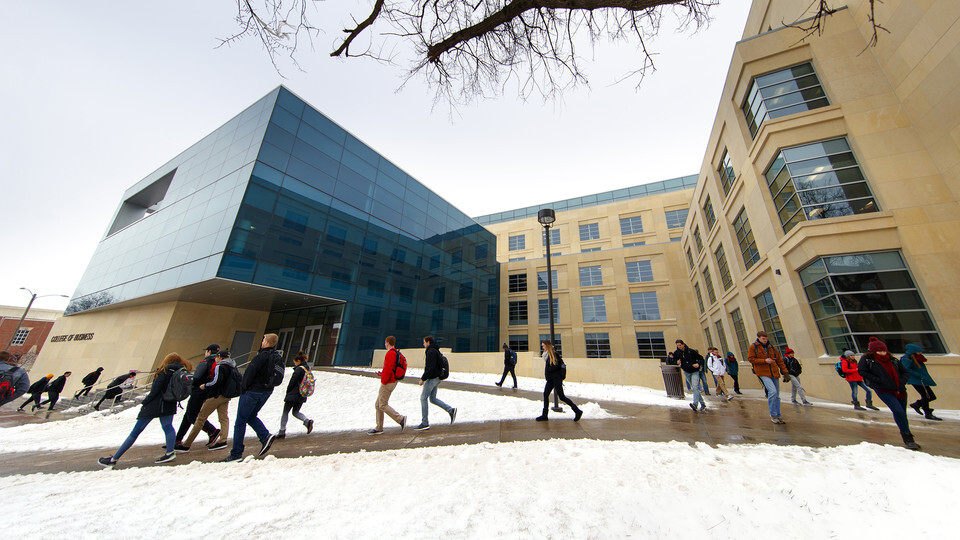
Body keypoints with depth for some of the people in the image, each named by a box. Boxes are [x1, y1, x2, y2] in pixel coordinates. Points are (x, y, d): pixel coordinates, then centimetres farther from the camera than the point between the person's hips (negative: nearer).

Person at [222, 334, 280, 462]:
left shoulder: (262, 356, -21)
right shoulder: (276, 356, 4)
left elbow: (250, 371, -21)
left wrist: (243, 387, -5)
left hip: (253, 391, -8)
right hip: (267, 390, 8)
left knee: (240, 421, 6)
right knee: (251, 417, 23)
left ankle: (236, 453, 13)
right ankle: (266, 436, 5)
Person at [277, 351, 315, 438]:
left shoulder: (299, 369, -15)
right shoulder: (308, 369, 9)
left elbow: (292, 382, -14)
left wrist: (287, 392, -2)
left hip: (293, 394, -7)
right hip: (302, 396, 8)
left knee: (285, 413, 8)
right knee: (296, 412, 17)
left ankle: (282, 432, 12)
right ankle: (307, 421, -5)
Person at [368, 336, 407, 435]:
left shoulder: (390, 353, -17)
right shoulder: (396, 353, 14)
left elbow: (388, 369, -23)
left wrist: (383, 381, -15)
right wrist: (382, 374, 12)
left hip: (387, 383, -10)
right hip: (392, 381, 10)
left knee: (383, 405, -3)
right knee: (378, 404, 14)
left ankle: (401, 419, -2)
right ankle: (379, 428, 20)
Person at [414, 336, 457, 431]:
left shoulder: (431, 352, -17)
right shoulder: (436, 351, 15)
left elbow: (431, 368, -25)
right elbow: (439, 366, 21)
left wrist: (423, 378, -18)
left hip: (432, 378, -10)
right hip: (436, 378, 10)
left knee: (423, 398, 0)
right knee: (433, 398, 15)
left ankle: (425, 423, 6)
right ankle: (451, 410, 10)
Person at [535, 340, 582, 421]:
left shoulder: (553, 353, -15)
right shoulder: (547, 354, 12)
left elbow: (555, 366, -21)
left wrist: (548, 370, -9)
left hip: (556, 377, -9)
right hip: (551, 378, 9)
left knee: (561, 396, -4)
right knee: (545, 394, 7)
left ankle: (577, 411, 9)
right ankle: (544, 415, 14)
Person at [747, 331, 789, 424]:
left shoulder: (772, 348, 11)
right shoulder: (753, 347, -2)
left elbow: (779, 361, 15)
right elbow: (751, 359, -6)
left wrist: (785, 372, 7)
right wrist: (764, 361, -15)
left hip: (774, 373, 5)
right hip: (763, 373, -5)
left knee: (777, 395, 9)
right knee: (772, 391, -19)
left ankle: (778, 416, 22)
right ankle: (773, 415, -6)